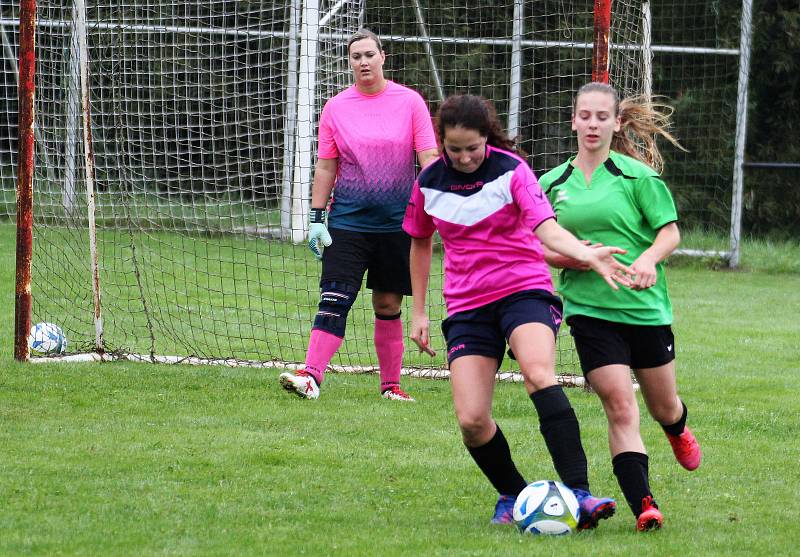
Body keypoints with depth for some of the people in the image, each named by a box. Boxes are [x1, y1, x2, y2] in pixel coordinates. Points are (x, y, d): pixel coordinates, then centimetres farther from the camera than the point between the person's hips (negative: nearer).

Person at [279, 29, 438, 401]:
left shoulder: (409, 102, 1)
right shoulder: (336, 108, 4)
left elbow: (428, 158, 0)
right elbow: (325, 167, 6)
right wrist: (316, 217, 1)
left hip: (397, 223, 0)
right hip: (348, 221, 0)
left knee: (388, 305, 6)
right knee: (334, 300, -11)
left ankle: (390, 384, 14)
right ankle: (311, 377, -17)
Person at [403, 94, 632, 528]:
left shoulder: (511, 170, -7)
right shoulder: (429, 182, 4)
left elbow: (546, 227, -20)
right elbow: (420, 243, 20)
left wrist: (588, 255, -39)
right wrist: (419, 312, 18)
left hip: (524, 289, -3)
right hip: (466, 307, 3)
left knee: (538, 373, -33)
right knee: (470, 420, -13)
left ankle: (579, 493, -38)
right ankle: (512, 495, 14)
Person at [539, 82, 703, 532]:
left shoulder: (637, 175, -3)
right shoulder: (552, 184, 6)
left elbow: (671, 232, -5)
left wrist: (649, 258, -25)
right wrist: (572, 258, -11)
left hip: (646, 307, 0)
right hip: (589, 307, 1)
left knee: (662, 406, 14)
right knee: (620, 407, -14)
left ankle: (679, 430, 52)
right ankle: (644, 506, -16)